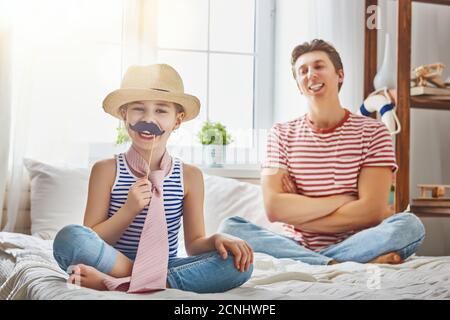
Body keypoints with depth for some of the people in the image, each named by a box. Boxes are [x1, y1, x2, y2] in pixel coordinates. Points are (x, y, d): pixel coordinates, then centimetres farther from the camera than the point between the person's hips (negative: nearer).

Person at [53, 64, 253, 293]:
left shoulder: (190, 176, 4)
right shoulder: (107, 171, 0)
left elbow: (194, 244, 7)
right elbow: (90, 245, -3)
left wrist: (217, 240, -16)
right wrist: (130, 210, -17)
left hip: (166, 267, 2)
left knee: (239, 263, -23)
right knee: (68, 237, -29)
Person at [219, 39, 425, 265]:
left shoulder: (372, 132, 2)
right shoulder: (281, 134, 7)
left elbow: (372, 212, -9)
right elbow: (273, 208, -8)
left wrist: (297, 213, -7)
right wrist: (345, 200, -9)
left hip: (352, 242, -1)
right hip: (295, 242, 2)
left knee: (410, 225, -28)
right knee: (230, 227, -26)